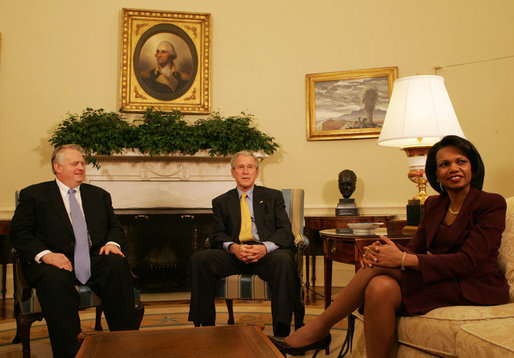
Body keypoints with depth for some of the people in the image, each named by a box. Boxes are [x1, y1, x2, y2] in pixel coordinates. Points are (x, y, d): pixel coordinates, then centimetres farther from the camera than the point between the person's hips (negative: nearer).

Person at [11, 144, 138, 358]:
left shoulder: (99, 195, 23)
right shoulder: (33, 194, 11)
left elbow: (115, 227, 22)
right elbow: (19, 232, 3)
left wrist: (112, 243, -3)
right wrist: (44, 254, -15)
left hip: (94, 259, 3)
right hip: (56, 260, -2)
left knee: (118, 266, -30)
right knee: (54, 280, -37)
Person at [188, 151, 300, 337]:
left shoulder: (273, 196, 18)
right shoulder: (221, 202, 21)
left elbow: (285, 231, 5)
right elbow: (217, 235, 8)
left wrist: (265, 247, -18)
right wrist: (233, 247, -17)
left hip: (268, 253, -1)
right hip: (234, 254, 2)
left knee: (283, 260, -36)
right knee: (199, 258, -25)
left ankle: (282, 333, -33)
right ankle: (205, 326, -18)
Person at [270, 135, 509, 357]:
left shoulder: (491, 205, -8)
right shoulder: (434, 205, 12)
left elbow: (466, 262, -19)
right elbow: (415, 248, 4)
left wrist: (403, 259, -28)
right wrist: (376, 254, -19)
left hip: (475, 287, -6)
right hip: (440, 280, 6)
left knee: (382, 265, -27)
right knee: (381, 287, -28)